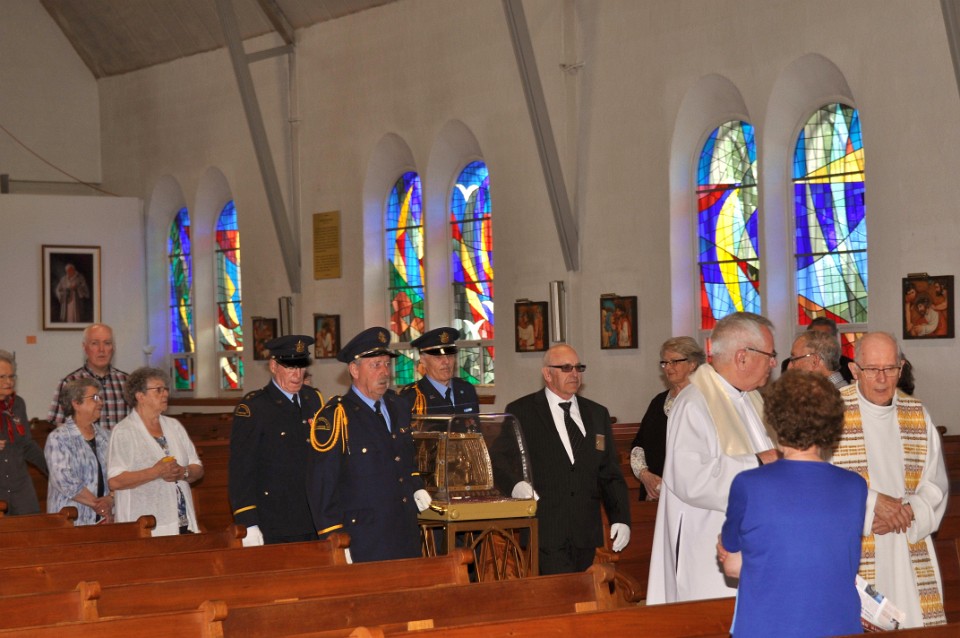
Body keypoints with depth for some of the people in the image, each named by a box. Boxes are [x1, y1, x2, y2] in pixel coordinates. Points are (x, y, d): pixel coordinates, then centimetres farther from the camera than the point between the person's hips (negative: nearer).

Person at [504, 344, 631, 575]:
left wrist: (621, 518, 6)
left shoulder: (598, 414, 17)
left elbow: (610, 474, 16)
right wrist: (515, 483, -21)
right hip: (545, 532, -4)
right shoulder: (520, 412, 4)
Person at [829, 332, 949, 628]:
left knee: (914, 624, 0)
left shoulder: (917, 415, 10)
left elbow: (935, 484, 10)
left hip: (910, 555, 4)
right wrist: (873, 502, -17)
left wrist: (905, 512, -9)